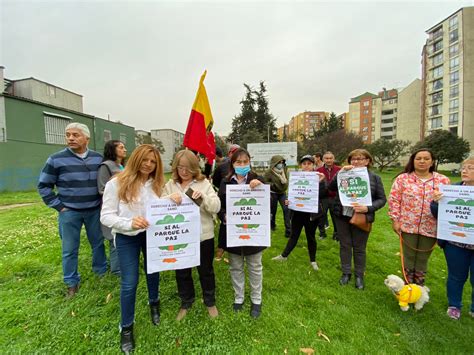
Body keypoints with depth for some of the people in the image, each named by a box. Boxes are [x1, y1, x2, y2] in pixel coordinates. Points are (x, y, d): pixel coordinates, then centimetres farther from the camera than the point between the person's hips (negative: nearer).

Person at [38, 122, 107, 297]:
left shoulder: (98, 158, 0)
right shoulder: (56, 159, -7)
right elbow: (43, 186, 1)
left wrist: (103, 201, 4)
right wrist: (58, 206, -6)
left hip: (94, 210, 2)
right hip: (69, 212, -2)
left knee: (98, 243, 15)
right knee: (70, 249, 9)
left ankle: (102, 271, 35)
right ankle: (72, 282, 27)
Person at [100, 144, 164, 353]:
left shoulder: (157, 184, -3)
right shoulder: (116, 184, -14)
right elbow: (106, 216, -14)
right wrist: (129, 223, -29)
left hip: (152, 234, 3)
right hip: (126, 238, -3)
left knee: (153, 273, 21)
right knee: (129, 283, 7)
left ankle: (154, 303, 52)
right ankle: (126, 327, 34)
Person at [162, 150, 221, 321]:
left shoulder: (204, 183, -6)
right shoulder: (170, 185, 2)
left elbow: (216, 207, -10)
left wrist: (203, 197, -28)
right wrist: (170, 198, -22)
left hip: (203, 235, -2)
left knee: (206, 270, 16)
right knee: (182, 272, 19)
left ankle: (210, 302, 41)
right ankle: (186, 302, 44)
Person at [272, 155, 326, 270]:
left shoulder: (318, 177, -6)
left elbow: (322, 195, -15)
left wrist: (320, 182, -27)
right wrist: (287, 200, -12)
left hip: (312, 213, -2)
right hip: (297, 211, 2)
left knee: (311, 236, 13)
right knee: (293, 235, 15)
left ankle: (313, 260, 32)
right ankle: (284, 255, 31)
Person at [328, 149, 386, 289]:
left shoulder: (374, 178, -1)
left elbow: (382, 199, -1)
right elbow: (331, 187, -9)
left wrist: (368, 208, -17)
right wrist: (340, 172, -19)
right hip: (342, 216, 2)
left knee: (359, 247, 11)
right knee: (344, 245, 13)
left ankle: (359, 275, 30)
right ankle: (346, 273, 30)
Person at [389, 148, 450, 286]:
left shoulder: (443, 181, 2)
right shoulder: (403, 178, -4)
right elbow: (394, 199, -4)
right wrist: (395, 220, -7)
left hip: (430, 228, 2)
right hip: (408, 226, -1)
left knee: (422, 260, 16)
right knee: (408, 258, 11)